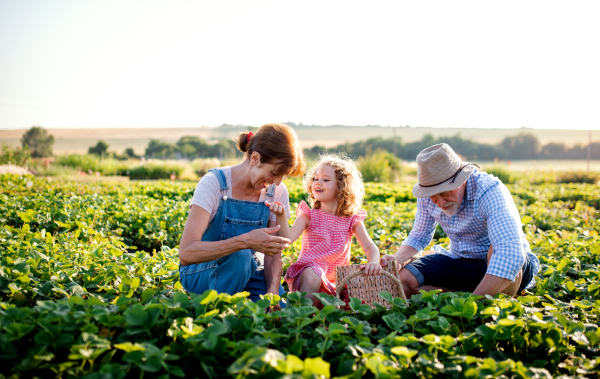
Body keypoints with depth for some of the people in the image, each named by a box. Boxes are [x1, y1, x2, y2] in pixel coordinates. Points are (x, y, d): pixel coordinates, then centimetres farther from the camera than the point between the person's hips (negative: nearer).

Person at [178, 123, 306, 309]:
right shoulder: (213, 184, -22)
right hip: (202, 272, -4)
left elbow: (273, 253, -3)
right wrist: (245, 241, -44)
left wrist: (273, 290, -24)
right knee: (239, 255, -36)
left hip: (248, 272, 4)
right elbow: (186, 253, -33)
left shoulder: (277, 192, -7)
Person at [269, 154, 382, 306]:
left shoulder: (352, 220, 6)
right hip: (308, 271, -3)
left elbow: (370, 247, 0)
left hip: (336, 281, 3)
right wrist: (281, 217, -32)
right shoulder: (309, 215, 0)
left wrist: (374, 262, -23)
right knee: (312, 277, -36)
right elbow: (287, 239, -13)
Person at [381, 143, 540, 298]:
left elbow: (510, 253, -42)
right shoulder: (427, 195, -9)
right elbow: (419, 237, 8)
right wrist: (399, 258, -16)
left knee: (499, 249, -38)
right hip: (459, 262, 4)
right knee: (401, 277, -16)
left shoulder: (491, 191, -28)